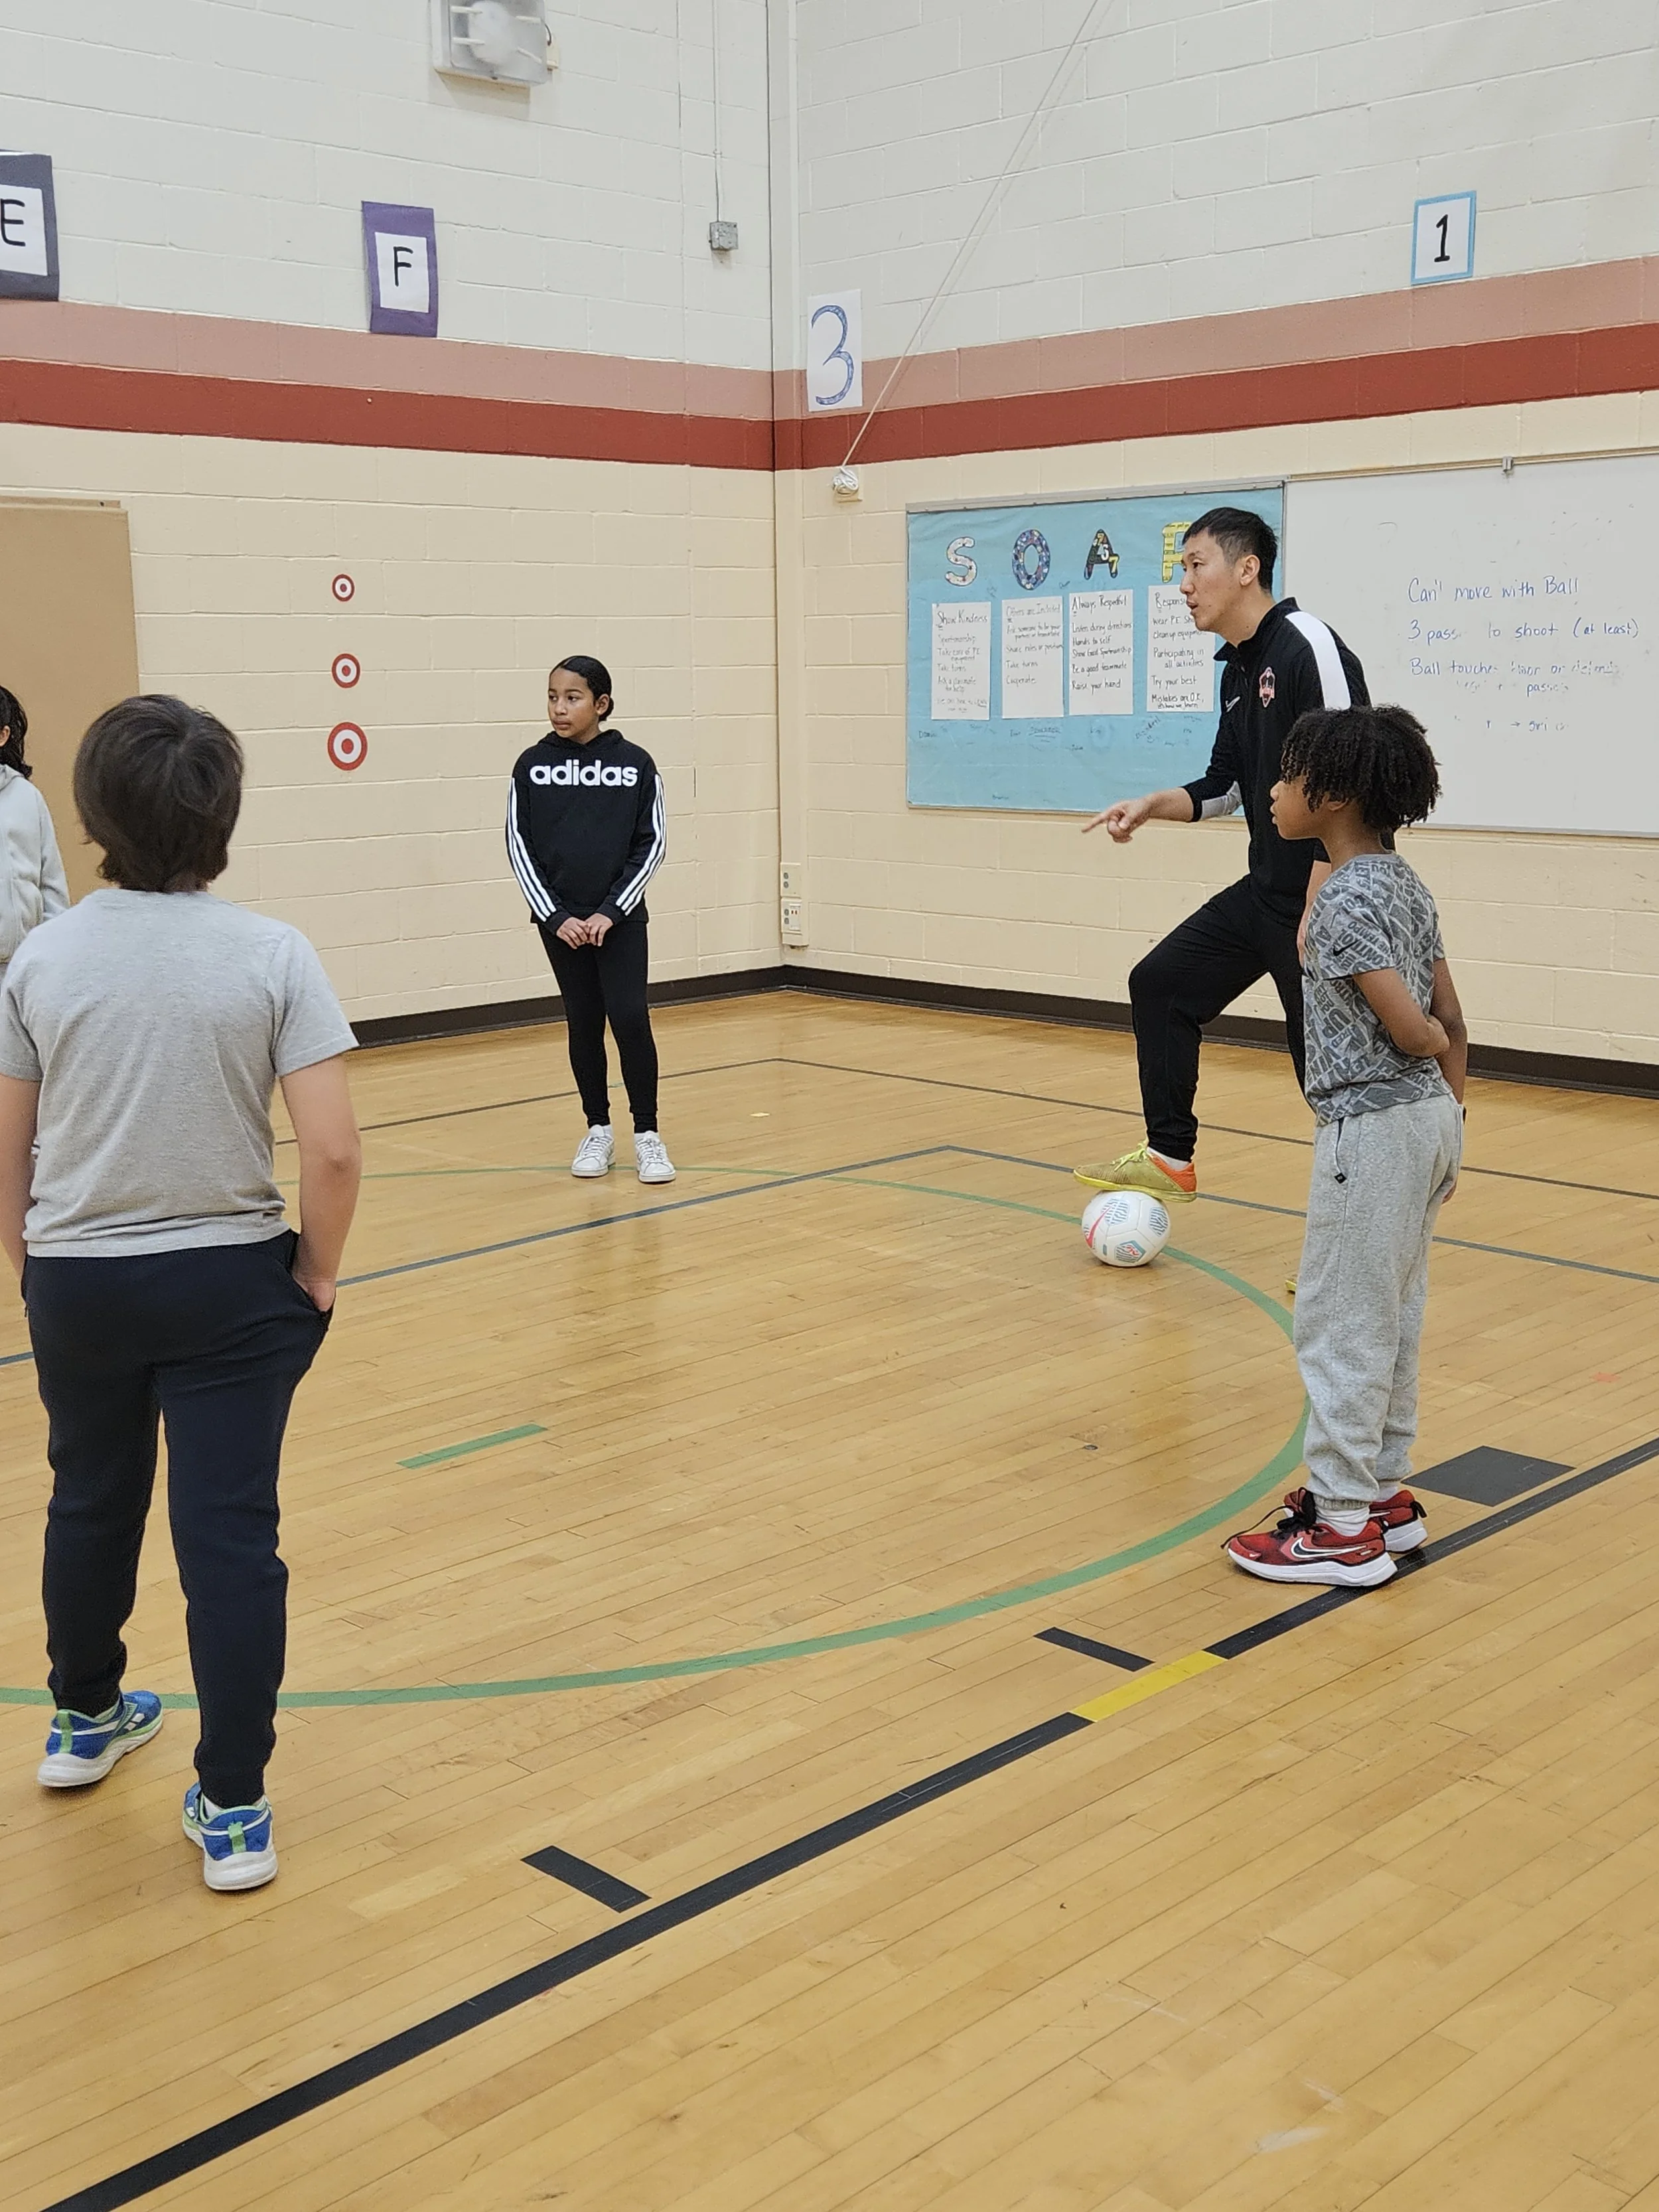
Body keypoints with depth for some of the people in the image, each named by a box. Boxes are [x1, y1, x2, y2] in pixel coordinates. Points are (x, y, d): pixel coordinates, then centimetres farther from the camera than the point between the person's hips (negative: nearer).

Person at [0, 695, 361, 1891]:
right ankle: (234, 1809, 10)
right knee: (231, 1535, 4)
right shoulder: (271, 956, -12)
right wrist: (317, 1273, -2)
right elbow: (335, 1152, -17)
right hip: (230, 1286, -3)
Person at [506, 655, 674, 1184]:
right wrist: (555, 916, -7)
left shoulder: (635, 763, -3)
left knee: (630, 1018, -10)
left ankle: (647, 1133, 3)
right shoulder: (532, 766, 0)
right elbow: (518, 845, 1)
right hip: (561, 920, 2)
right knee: (583, 1023, 8)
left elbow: (651, 843, -2)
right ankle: (598, 1130, 22)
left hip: (621, 918, -1)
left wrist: (612, 911, -9)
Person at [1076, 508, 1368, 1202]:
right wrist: (1153, 806, 3)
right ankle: (1170, 1158, 23)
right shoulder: (1238, 669, 12)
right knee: (1161, 982, 12)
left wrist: (1318, 911, -23)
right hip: (1265, 891, 10)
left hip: (1324, 896, -9)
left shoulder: (1306, 645, -17)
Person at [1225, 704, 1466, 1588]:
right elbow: (1449, 1024, 12)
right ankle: (1384, 1494, 27)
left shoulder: (1343, 900, -18)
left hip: (1372, 1127, -10)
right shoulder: (1404, 884, 10)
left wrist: (1430, 1040, 0)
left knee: (1339, 1323, -1)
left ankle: (1342, 1524, 7)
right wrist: (1448, 1123, 15)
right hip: (1428, 1118, 10)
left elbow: (1411, 1029, -22)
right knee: (1391, 1318, 17)